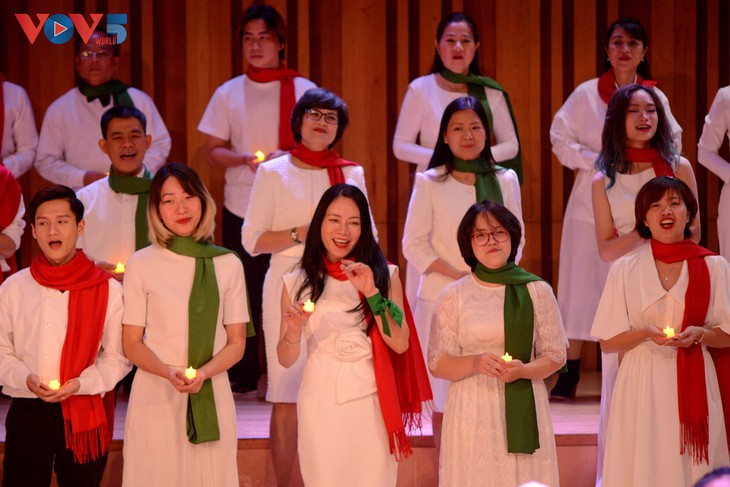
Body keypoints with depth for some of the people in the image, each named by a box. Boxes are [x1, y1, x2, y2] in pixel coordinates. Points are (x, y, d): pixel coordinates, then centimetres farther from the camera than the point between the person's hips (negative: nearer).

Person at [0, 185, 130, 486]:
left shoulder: (108, 291, 1)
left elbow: (117, 357, 1)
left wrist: (81, 384, -15)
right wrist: (26, 379, -11)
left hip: (84, 413, -1)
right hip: (27, 413, 1)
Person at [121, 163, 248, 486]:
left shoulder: (228, 265, 6)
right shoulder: (141, 264, 1)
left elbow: (237, 343, 7)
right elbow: (132, 344, 2)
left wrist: (203, 373, -12)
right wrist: (170, 373, -16)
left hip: (212, 396, 2)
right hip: (155, 397, -1)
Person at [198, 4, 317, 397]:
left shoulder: (303, 90, 5)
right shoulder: (229, 93, 9)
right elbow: (214, 150, 9)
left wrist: (287, 157, -15)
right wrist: (245, 159, -11)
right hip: (241, 207, 1)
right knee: (244, 292, 2)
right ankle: (241, 376, 10)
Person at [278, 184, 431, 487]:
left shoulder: (385, 275, 3)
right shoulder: (297, 282, 3)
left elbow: (401, 345, -6)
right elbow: (285, 360, 5)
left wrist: (372, 293, -14)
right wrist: (294, 329, -15)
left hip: (372, 402, 0)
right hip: (320, 402, 0)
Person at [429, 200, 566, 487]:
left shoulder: (537, 291, 5)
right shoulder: (453, 296, 3)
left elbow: (556, 355, 7)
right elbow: (437, 364, 2)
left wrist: (523, 370, -13)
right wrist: (475, 363, -16)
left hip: (523, 409, 1)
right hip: (471, 409, -1)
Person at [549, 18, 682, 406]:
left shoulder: (656, 97, 4)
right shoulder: (586, 94, 0)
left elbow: (672, 142, 13)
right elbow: (561, 140, 0)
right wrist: (598, 161, -12)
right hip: (592, 203, -1)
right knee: (583, 285, -1)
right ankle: (569, 376, 3)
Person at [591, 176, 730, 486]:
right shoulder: (625, 270, 3)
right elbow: (608, 343, 3)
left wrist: (700, 334, -13)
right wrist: (645, 333, -15)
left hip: (694, 383, 0)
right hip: (642, 385, 0)